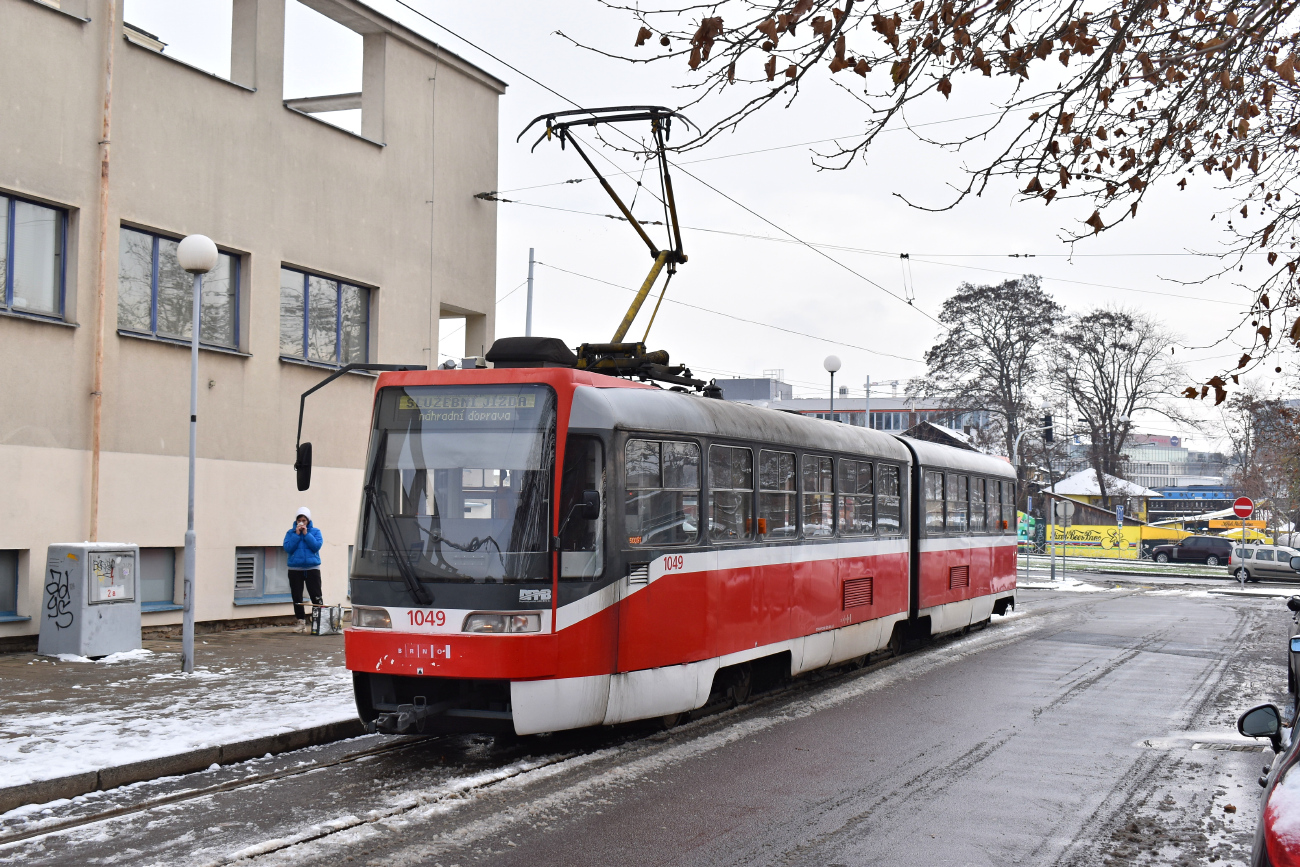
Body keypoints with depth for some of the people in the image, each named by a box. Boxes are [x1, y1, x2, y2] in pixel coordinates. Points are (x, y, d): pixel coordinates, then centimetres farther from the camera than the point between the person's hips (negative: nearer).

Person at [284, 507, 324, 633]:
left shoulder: (315, 532, 4)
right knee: (297, 597, 4)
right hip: (295, 569, 2)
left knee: (316, 596, -5)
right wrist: (297, 534, -12)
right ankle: (301, 621, 11)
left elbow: (317, 546, -11)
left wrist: (306, 534, -12)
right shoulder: (290, 533, 5)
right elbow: (287, 547, -8)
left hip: (312, 568, -2)